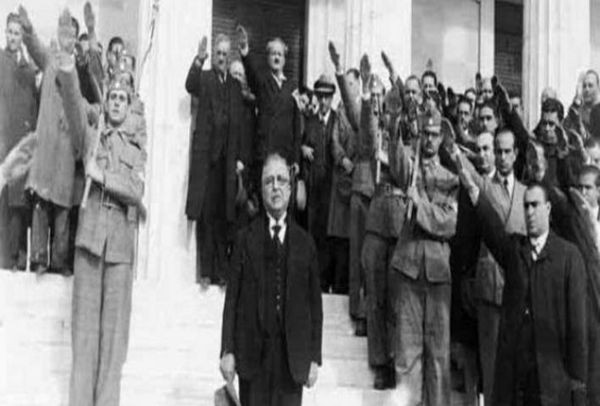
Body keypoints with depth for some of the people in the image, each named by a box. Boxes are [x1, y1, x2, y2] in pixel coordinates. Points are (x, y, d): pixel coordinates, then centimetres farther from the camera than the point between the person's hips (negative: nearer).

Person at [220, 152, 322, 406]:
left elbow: (315, 302, 8)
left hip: (292, 356, 1)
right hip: (253, 353, -1)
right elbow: (232, 297, 4)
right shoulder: (246, 239, 8)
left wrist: (315, 357, 2)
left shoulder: (305, 243, 10)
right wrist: (227, 351, -3)